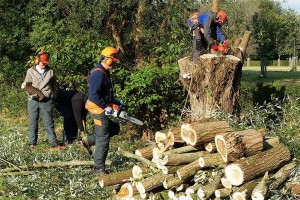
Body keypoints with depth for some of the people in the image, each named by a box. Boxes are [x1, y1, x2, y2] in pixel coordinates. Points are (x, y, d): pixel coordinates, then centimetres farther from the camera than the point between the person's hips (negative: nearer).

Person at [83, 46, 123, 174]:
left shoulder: (105, 72, 10)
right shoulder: (98, 74, -22)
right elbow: (93, 95, -28)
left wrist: (114, 101, 12)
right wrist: (106, 106, -22)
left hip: (103, 108, 10)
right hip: (99, 110, -10)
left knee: (114, 129, 23)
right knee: (103, 140, -3)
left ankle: (89, 140, 23)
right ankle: (99, 168, 7)